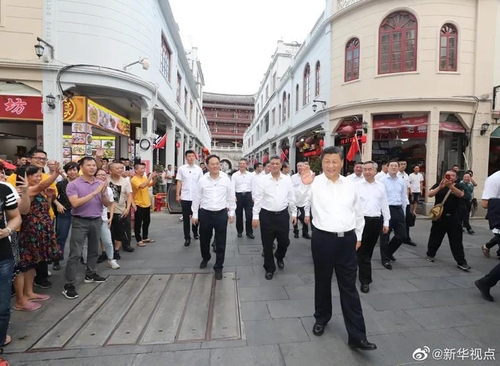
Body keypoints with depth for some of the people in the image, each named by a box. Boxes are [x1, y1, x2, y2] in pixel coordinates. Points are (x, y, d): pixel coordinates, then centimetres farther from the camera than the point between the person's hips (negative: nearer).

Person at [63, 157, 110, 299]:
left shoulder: (100, 183, 3)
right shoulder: (73, 184, -9)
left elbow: (106, 204, 3)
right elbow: (75, 203, -22)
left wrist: (103, 193, -17)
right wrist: (94, 193, -25)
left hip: (96, 220, 5)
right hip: (80, 222, -5)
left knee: (93, 250, 17)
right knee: (75, 253, -4)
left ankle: (90, 274, 34)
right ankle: (68, 285, 4)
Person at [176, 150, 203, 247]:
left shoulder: (199, 169, 2)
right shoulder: (181, 169, 1)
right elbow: (179, 182, 3)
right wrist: (177, 195, -1)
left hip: (196, 197, 1)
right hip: (185, 197, -1)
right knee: (186, 218, 5)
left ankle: (195, 232, 35)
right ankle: (187, 237, 13)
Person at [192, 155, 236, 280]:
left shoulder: (226, 179, -4)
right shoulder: (202, 180, -4)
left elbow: (231, 197, 4)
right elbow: (197, 198, 3)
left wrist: (232, 212, 5)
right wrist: (195, 214, 5)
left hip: (221, 214, -1)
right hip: (205, 214, 1)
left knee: (220, 242, 6)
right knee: (204, 240, 17)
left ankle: (218, 267, 22)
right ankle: (205, 258, 46)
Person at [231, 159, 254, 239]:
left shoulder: (251, 175, 5)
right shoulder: (234, 175, 1)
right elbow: (232, 187, -5)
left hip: (248, 195, 1)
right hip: (238, 195, 0)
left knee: (249, 215, -1)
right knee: (239, 215, 10)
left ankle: (249, 232, 13)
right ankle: (239, 231, 25)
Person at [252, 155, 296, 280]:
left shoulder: (287, 179, 2)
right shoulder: (262, 180, -5)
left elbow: (291, 198, 8)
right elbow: (257, 199, -6)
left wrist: (294, 213, 8)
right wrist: (255, 216, -9)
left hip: (283, 214, 2)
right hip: (267, 215, -2)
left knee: (284, 241, 11)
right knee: (267, 244, 8)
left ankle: (279, 257, 44)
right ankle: (269, 268, 27)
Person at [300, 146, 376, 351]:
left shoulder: (350, 185, 4)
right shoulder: (315, 183, -7)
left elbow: (358, 212, 14)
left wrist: (358, 236, 16)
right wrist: (304, 185, -31)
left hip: (347, 240, 2)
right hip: (323, 239, -2)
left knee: (349, 287, 9)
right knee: (322, 282, 16)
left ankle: (357, 335, 20)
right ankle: (321, 318, 40)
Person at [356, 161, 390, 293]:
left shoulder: (381, 186, 7)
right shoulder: (357, 186, -3)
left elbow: (384, 205, 11)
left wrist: (386, 222, 10)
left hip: (376, 221, 4)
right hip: (362, 220, -3)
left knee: (369, 250, 16)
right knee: (362, 251, 1)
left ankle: (362, 272, 35)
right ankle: (365, 280, 9)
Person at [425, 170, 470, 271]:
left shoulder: (458, 186, 4)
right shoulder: (438, 184, 1)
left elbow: (460, 195, -18)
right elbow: (430, 194, -12)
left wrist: (450, 186, -32)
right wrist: (440, 187, -25)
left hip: (454, 218, 1)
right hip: (439, 216, -1)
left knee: (457, 241, 3)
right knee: (435, 237, 10)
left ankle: (461, 262, 9)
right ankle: (430, 254, 29)